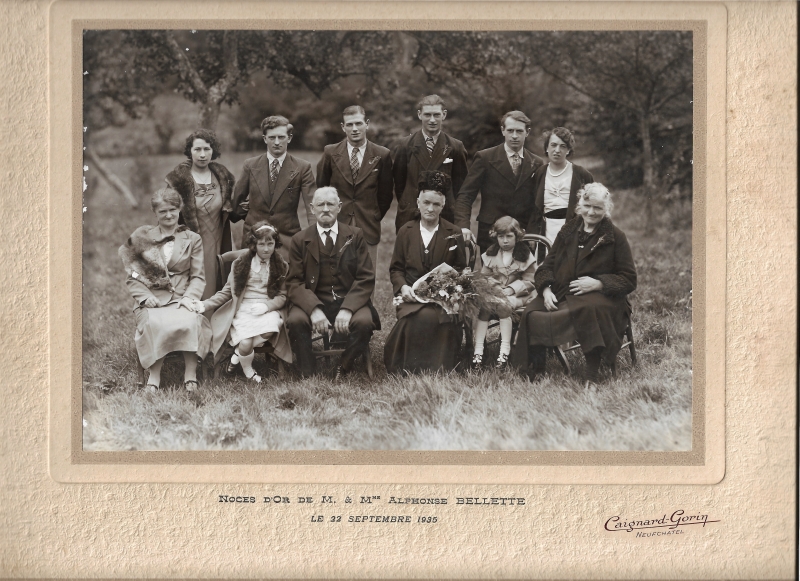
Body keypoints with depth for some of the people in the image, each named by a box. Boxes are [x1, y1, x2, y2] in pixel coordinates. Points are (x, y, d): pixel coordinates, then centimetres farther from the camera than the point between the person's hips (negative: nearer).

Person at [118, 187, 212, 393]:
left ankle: (191, 374, -31)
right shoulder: (142, 237, 14)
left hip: (181, 298, 0)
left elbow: (198, 277, 9)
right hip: (152, 300, 0)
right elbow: (132, 277, 12)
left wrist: (189, 297, -11)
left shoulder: (192, 239, 15)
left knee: (190, 322, -35)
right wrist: (144, 296, -6)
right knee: (155, 324, -36)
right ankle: (154, 375, -31)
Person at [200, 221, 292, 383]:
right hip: (243, 310, -1)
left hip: (268, 309, 1)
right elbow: (227, 291, 10)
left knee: (270, 330, -35)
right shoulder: (241, 262, 8)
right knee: (245, 343, -28)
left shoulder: (281, 266, 9)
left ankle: (239, 352, -8)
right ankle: (248, 372, 5)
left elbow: (282, 295, 6)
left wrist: (266, 306, -15)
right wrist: (204, 305, -3)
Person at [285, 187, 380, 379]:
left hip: (350, 301, 0)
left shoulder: (355, 236, 7)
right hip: (313, 302, 0)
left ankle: (343, 368, -7)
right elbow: (294, 283, -1)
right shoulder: (300, 240, 7)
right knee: (296, 320, -31)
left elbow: (366, 278, 0)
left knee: (364, 322, -31)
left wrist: (347, 309, -17)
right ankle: (309, 375, -14)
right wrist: (314, 309, -21)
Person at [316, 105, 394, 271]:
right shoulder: (330, 153, 3)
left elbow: (385, 194, 10)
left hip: (368, 230, 0)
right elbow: (321, 189, 13)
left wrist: (374, 218, 9)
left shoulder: (382, 155, 2)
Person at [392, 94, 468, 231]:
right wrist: (406, 207, 4)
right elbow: (399, 182, 9)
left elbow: (459, 184, 8)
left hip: (445, 217, 0)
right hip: (410, 218, 0)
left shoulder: (456, 147, 4)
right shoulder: (405, 145, 5)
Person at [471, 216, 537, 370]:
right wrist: (493, 287, -8)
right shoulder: (490, 254, 12)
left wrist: (511, 289, -16)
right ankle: (478, 350, -30)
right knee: (482, 305, -28)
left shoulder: (524, 255, 1)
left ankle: (505, 350, -30)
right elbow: (484, 276, 14)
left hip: (517, 295, -3)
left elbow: (529, 281, -1)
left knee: (504, 305, -35)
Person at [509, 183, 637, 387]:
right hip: (560, 296, 3)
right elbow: (547, 266, 17)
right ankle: (533, 375, -17)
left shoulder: (615, 237, 6)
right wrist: (546, 289, -5)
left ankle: (592, 377, -33)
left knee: (590, 311, -41)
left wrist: (598, 284, -13)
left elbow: (629, 280, 3)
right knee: (532, 314, -27)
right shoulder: (568, 232, 17)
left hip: (600, 297, -3)